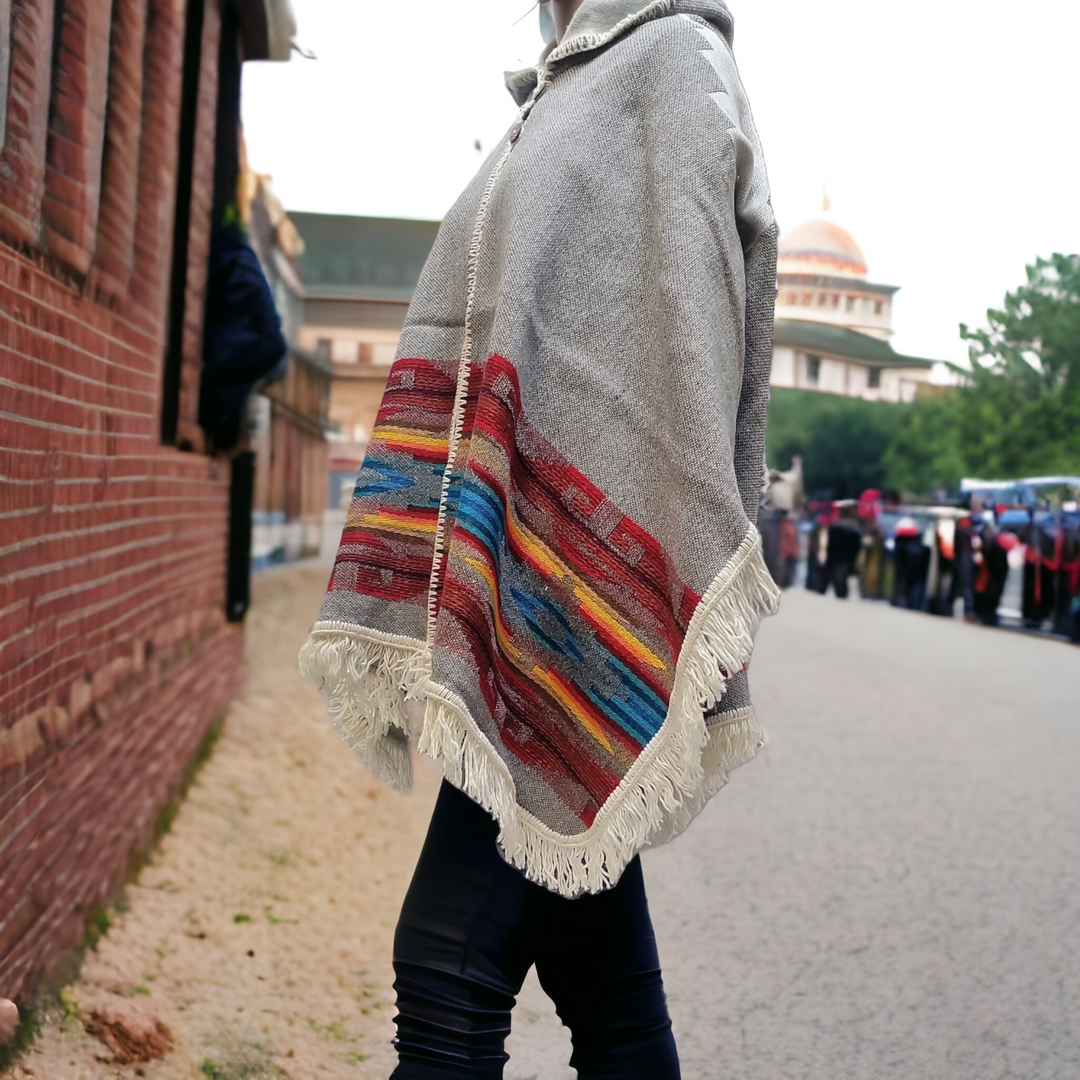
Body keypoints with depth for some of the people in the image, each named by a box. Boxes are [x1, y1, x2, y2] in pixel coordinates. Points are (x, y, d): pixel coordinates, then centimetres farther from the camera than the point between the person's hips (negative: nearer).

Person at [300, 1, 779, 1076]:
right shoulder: (573, 90, 28)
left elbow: (680, 335, -11)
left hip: (581, 541, -9)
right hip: (542, 576, 9)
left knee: (447, 973, -13)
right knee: (601, 979, 10)